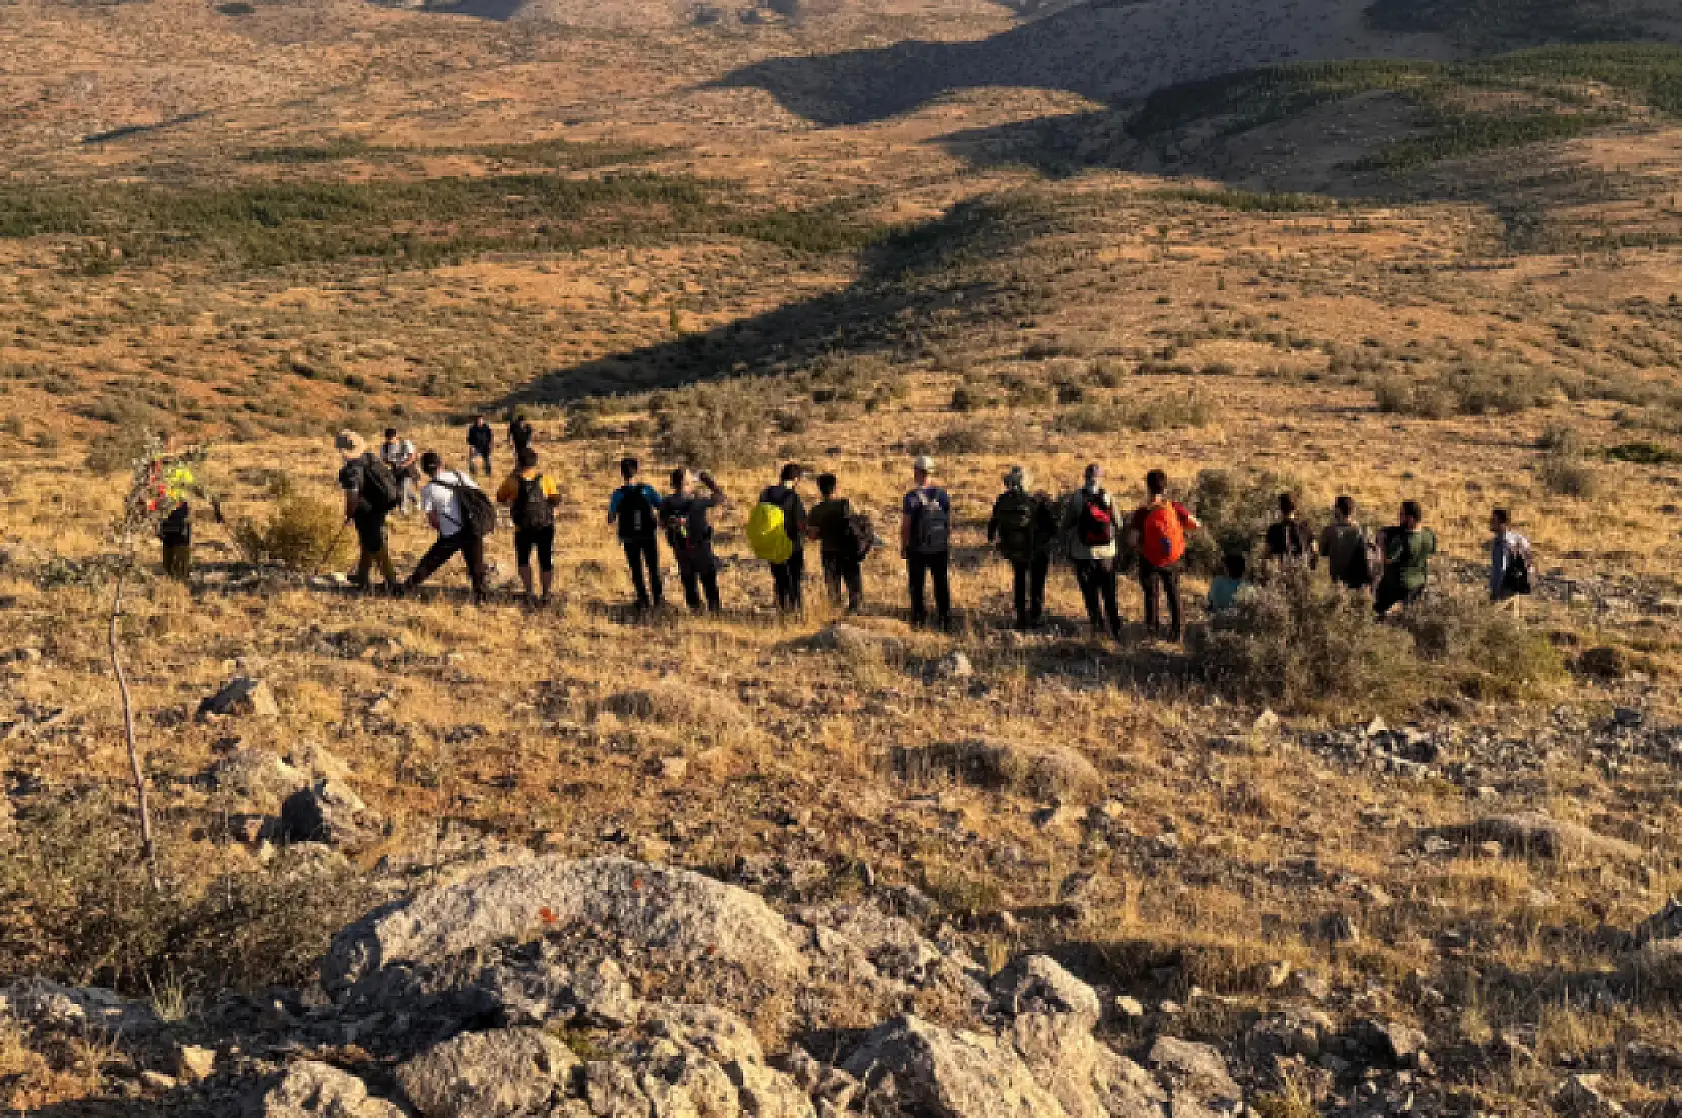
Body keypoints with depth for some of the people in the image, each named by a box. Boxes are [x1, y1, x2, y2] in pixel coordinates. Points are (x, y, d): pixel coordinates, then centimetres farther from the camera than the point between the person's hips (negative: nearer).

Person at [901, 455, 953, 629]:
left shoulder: (911, 497, -15)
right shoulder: (943, 494, -3)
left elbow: (905, 525, -12)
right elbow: (949, 523, 3)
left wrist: (903, 547, 1)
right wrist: (947, 543, 15)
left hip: (917, 549, -3)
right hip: (940, 548, 3)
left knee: (917, 584, 13)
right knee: (942, 584, 13)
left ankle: (919, 617, 19)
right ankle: (945, 618, 17)